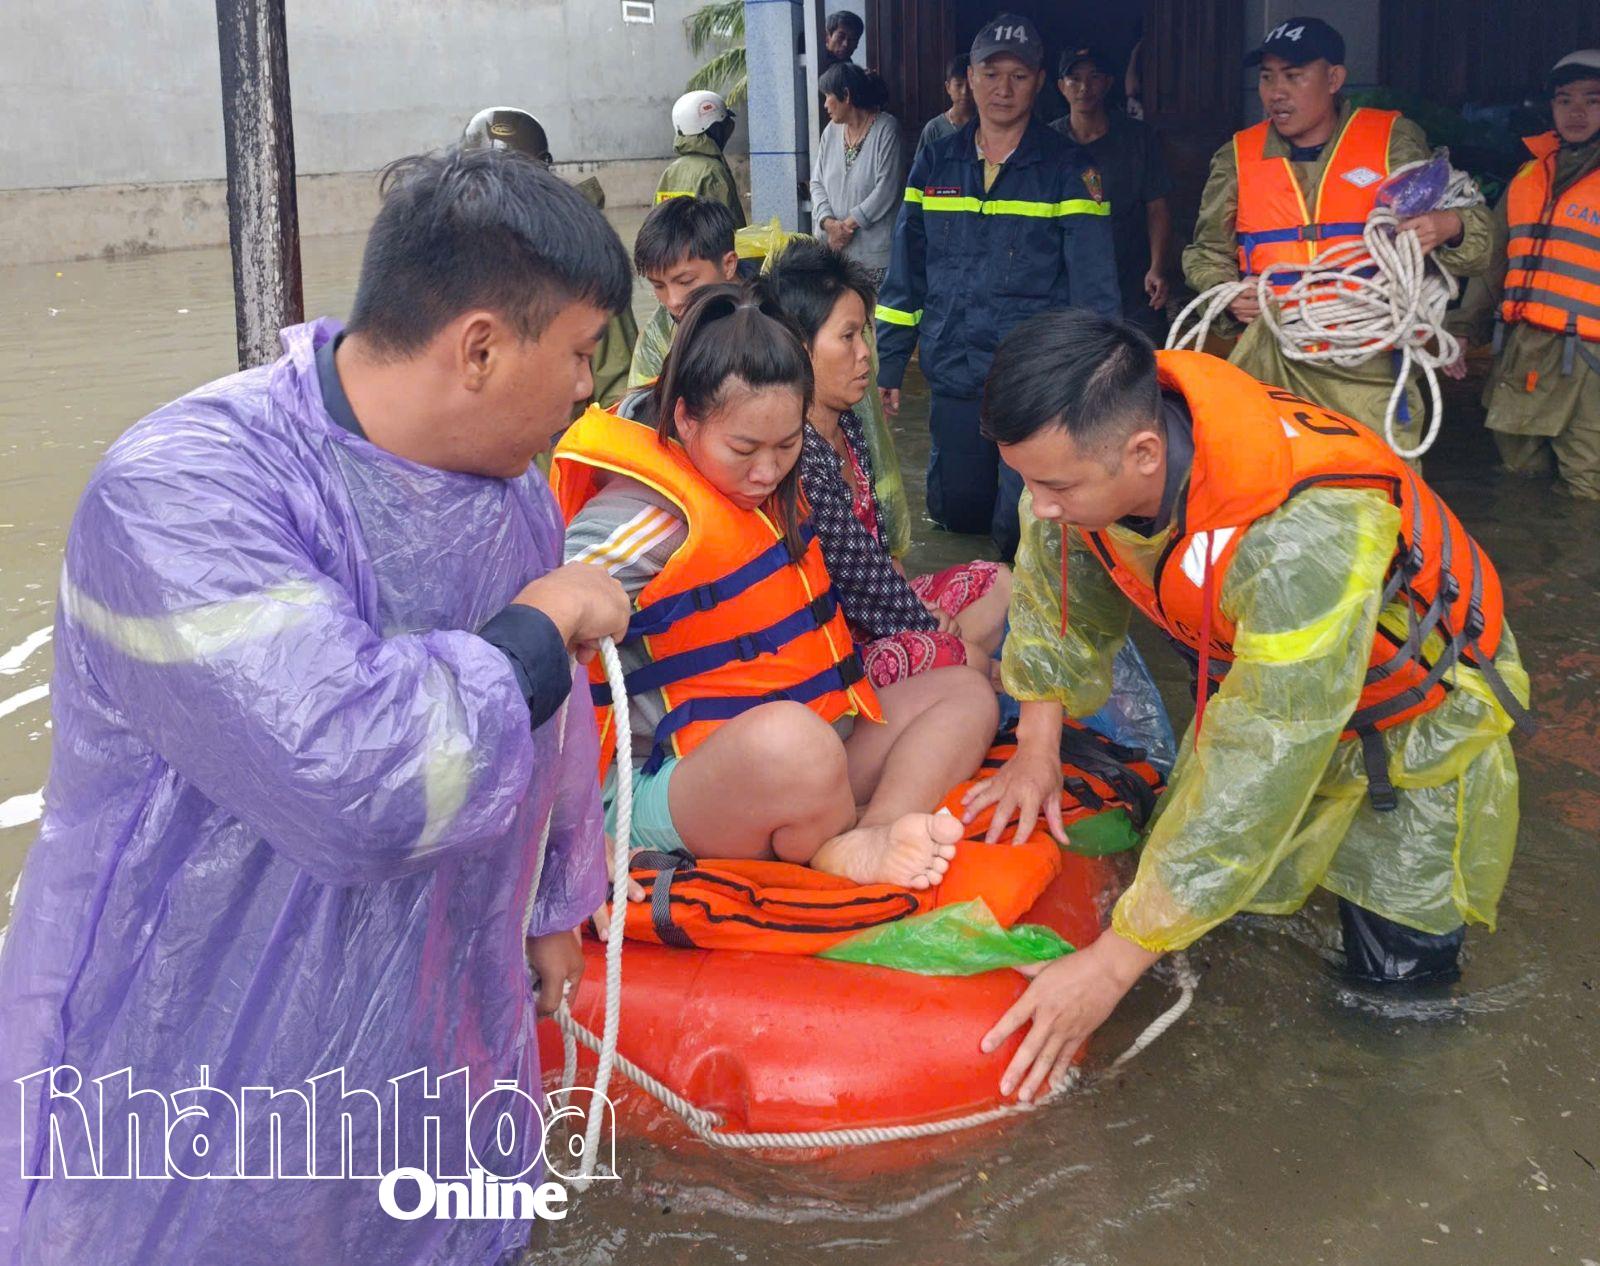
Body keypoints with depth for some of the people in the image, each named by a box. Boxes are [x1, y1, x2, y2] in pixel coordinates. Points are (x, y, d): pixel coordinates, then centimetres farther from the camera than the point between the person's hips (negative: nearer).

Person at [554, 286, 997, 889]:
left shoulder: (772, 490, 9)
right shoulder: (649, 512, -17)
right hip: (674, 787, -10)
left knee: (965, 691, 4)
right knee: (786, 736, -42)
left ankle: (874, 835, -25)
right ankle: (849, 851, -9)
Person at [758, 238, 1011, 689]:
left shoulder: (847, 425, 3)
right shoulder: (799, 456, -28)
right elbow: (857, 571, -22)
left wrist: (912, 603, 3)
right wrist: (931, 626, -10)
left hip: (871, 611, 11)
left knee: (995, 582, 14)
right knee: (966, 656, -25)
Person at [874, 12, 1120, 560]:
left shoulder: (1067, 169, -3)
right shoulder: (935, 164, 8)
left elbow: (1094, 284, -6)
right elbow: (905, 274, 12)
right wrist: (888, 364, 9)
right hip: (954, 373, 4)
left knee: (1021, 530, -6)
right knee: (956, 511, 14)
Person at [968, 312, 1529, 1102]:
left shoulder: (1308, 540, -45)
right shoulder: (1088, 442, -26)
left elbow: (1259, 773, -41)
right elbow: (1058, 590, -4)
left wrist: (1112, 964, -37)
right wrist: (1037, 749, -2)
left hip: (1414, 699, -5)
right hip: (1250, 672, 6)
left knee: (1397, 968, -8)